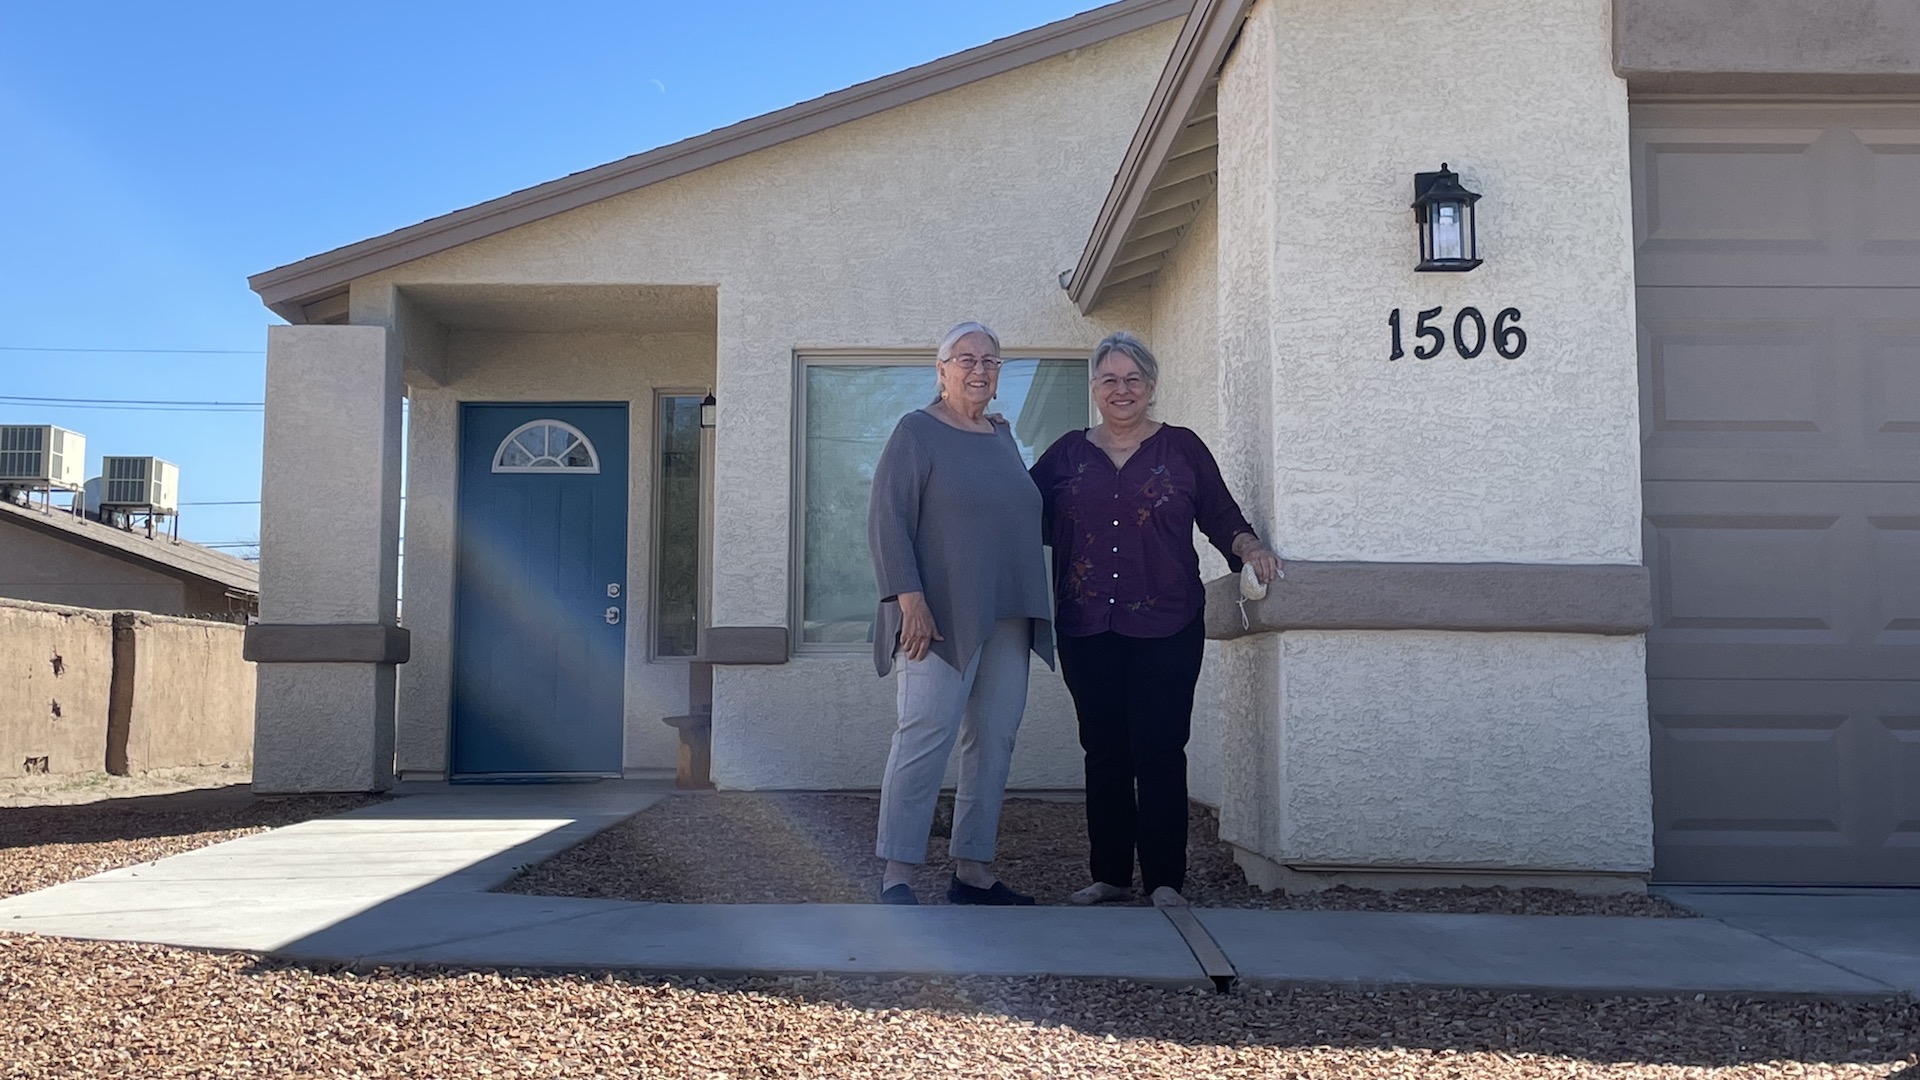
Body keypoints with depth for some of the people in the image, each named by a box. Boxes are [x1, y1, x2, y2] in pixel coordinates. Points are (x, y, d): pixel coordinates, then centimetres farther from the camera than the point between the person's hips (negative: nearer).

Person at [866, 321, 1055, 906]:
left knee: (995, 742, 4)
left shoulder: (1002, 436, 19)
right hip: (942, 615, -7)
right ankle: (897, 875, -7)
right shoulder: (917, 432, -2)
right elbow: (887, 518, -9)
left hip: (1006, 617, 7)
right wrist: (908, 596, -19)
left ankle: (972, 871, 11)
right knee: (927, 735, -12)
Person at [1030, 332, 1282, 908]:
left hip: (1165, 628, -2)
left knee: (1158, 751, -4)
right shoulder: (1068, 453, 12)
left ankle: (1165, 881, 3)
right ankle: (1109, 875, 17)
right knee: (1104, 752, 7)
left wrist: (1251, 549, -9)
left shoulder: (1182, 448, 7)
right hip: (1087, 631, 3)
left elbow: (1221, 517, 8)